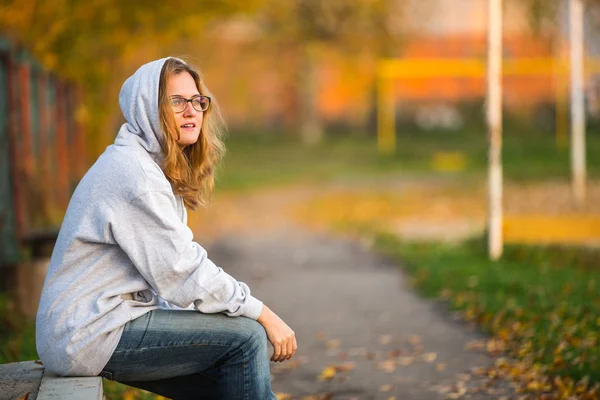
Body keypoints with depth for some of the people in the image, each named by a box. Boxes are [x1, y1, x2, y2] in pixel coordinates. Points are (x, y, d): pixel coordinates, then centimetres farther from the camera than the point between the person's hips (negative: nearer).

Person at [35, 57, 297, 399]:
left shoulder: (156, 167, 14)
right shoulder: (132, 172, -17)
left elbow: (178, 262, 9)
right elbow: (183, 274, -19)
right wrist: (262, 313, -12)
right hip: (88, 334, -10)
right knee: (245, 335, -12)